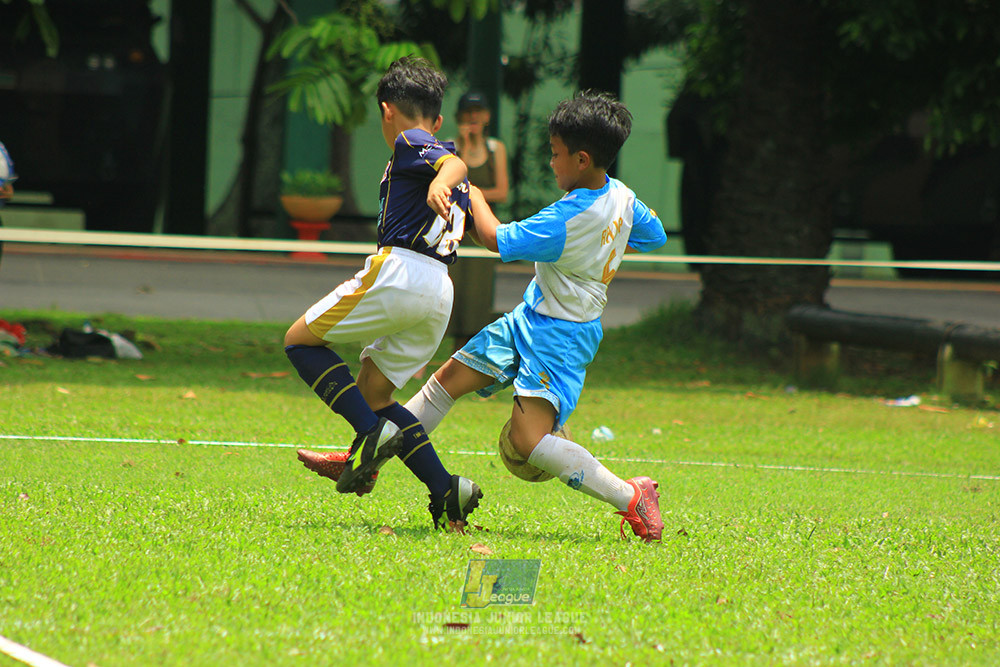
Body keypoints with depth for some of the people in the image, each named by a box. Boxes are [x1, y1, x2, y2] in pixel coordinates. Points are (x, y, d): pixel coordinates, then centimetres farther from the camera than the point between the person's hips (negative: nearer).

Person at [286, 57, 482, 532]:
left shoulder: (408, 144, 3)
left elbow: (454, 164, -17)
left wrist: (439, 184, -38)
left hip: (399, 271, -8)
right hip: (441, 292, 8)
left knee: (300, 340, 3)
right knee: (373, 394, 12)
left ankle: (373, 435, -15)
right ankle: (447, 493, -1)